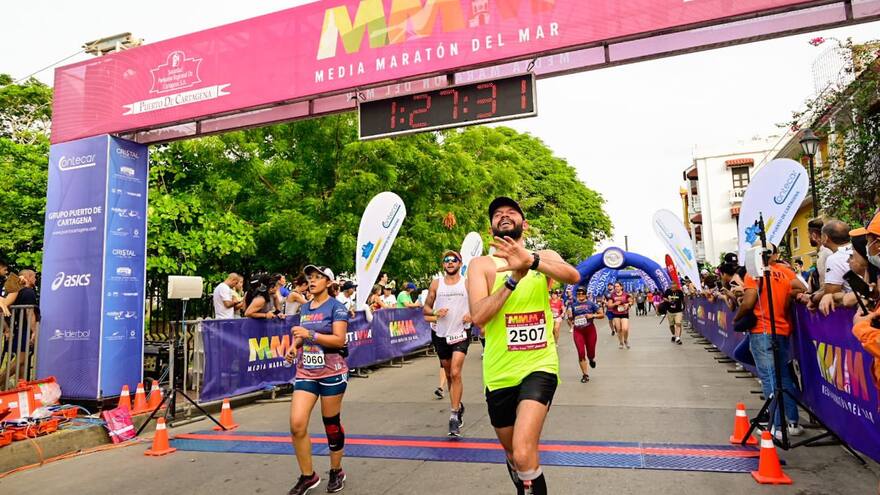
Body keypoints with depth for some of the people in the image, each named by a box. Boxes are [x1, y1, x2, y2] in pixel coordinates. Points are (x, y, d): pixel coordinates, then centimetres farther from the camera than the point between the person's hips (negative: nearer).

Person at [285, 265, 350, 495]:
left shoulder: (336, 307, -9)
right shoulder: (304, 308, 11)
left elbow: (339, 340, -17)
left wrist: (310, 335, -25)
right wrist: (294, 346, 3)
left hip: (332, 373, -5)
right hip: (305, 373, 5)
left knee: (331, 424, 7)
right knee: (297, 424, -6)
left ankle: (336, 472, 29)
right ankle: (308, 476, 13)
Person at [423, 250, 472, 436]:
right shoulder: (436, 284, 4)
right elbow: (425, 308, 7)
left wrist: (472, 314, -15)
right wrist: (435, 312, -14)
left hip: (460, 333, -3)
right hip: (440, 334, 3)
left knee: (455, 373, -15)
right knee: (448, 375, 15)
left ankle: (454, 415, -9)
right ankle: (458, 406, 36)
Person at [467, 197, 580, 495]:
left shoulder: (545, 257, 3)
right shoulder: (481, 265, -1)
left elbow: (573, 276, -20)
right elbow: (478, 316, -14)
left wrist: (530, 259, -36)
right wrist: (514, 277, -22)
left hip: (539, 365, -1)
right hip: (500, 373, 2)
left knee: (524, 454, -22)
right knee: (512, 455, 20)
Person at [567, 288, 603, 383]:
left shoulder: (591, 304, 0)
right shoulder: (573, 305, 7)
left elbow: (602, 315, 1)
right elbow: (570, 319, 17)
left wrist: (593, 315, -16)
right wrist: (570, 318, -6)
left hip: (590, 330, -1)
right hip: (578, 331, 1)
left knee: (590, 354, 5)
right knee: (581, 353, -8)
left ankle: (592, 359, 44)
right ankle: (585, 375, 6)